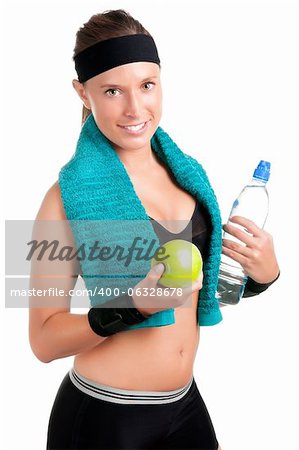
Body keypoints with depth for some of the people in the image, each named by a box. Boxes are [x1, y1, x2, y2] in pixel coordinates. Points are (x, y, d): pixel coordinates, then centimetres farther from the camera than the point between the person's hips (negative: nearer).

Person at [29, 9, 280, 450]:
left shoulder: (186, 172, 0)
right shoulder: (71, 194, -15)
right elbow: (44, 340, -14)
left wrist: (263, 274, -8)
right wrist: (135, 305, -28)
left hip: (185, 404, 5)